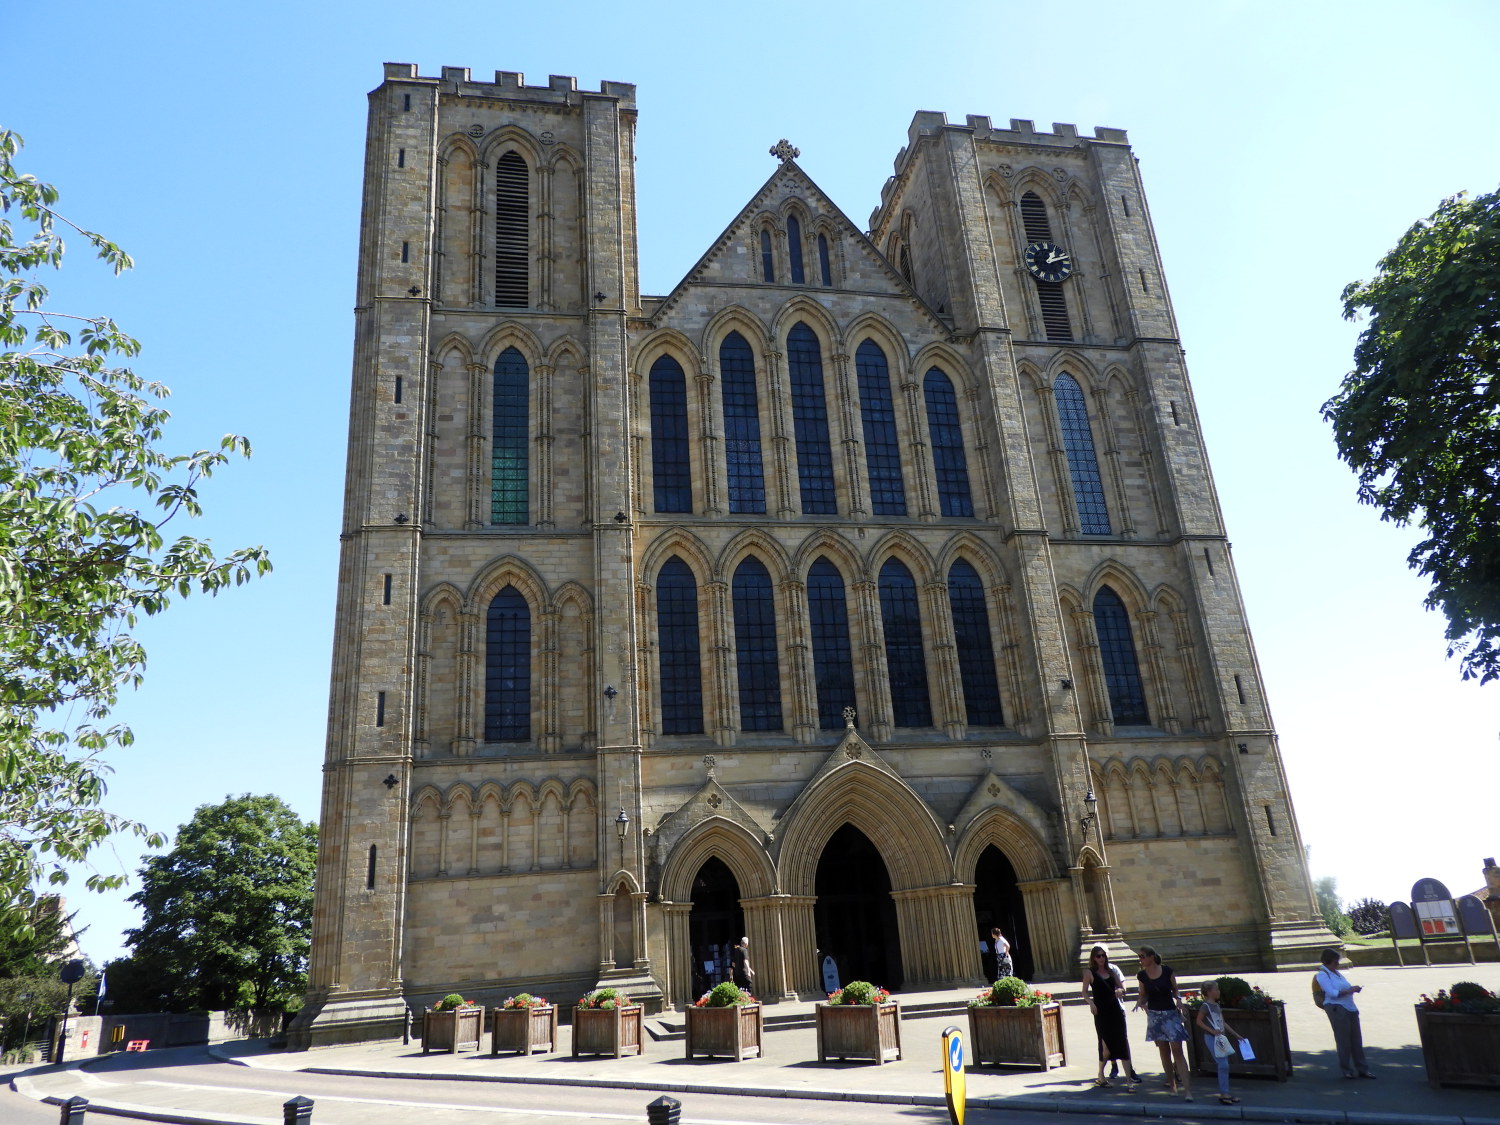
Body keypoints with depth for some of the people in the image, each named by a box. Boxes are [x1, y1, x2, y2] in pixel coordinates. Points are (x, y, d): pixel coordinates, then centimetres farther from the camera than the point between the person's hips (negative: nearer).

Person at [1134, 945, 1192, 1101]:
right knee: (1164, 1051, 8)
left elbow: (1175, 989, 4)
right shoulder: (1142, 975, 0)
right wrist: (1140, 1002, -11)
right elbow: (1143, 995, 9)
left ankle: (1187, 1090, -11)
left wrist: (1178, 999, -14)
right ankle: (1172, 1084, 21)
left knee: (1177, 1050, -9)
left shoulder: (1167, 970, -7)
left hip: (1171, 1013, -3)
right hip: (1154, 1015, 3)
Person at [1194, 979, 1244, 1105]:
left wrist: (1236, 1035, 20)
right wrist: (1212, 1031, -21)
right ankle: (1223, 1094, -8)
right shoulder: (1205, 1005, -11)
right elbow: (1199, 1021, -13)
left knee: (1224, 1066, 8)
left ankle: (1225, 1094, 15)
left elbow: (1223, 1023, 20)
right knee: (1223, 1064, -13)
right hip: (1211, 1038, -9)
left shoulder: (1217, 1006, 15)